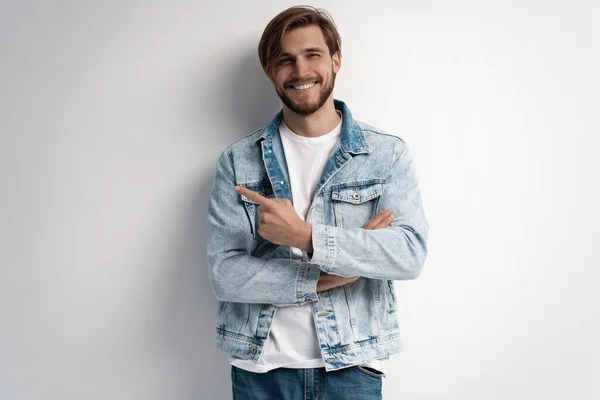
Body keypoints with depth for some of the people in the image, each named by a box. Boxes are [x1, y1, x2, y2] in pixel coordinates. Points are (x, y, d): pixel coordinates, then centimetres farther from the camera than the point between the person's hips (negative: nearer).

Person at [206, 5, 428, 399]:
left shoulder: (388, 153, -3)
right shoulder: (238, 161, -2)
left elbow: (411, 253, -15)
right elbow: (224, 274, -9)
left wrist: (305, 236, -24)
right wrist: (329, 275, -16)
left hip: (352, 366, 0)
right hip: (260, 367, 1)